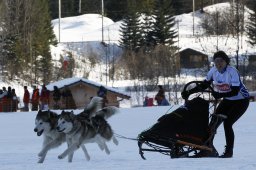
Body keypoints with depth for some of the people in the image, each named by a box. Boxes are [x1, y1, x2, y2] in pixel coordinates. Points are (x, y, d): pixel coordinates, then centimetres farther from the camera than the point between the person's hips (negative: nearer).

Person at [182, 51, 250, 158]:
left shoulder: (232, 72, -26)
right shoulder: (213, 71, -8)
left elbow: (235, 91, -30)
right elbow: (204, 85, 2)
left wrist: (220, 95, -42)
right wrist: (189, 93, -7)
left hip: (240, 101, -6)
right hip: (227, 100, 6)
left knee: (227, 123, -18)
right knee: (214, 121, -5)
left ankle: (229, 151, -7)